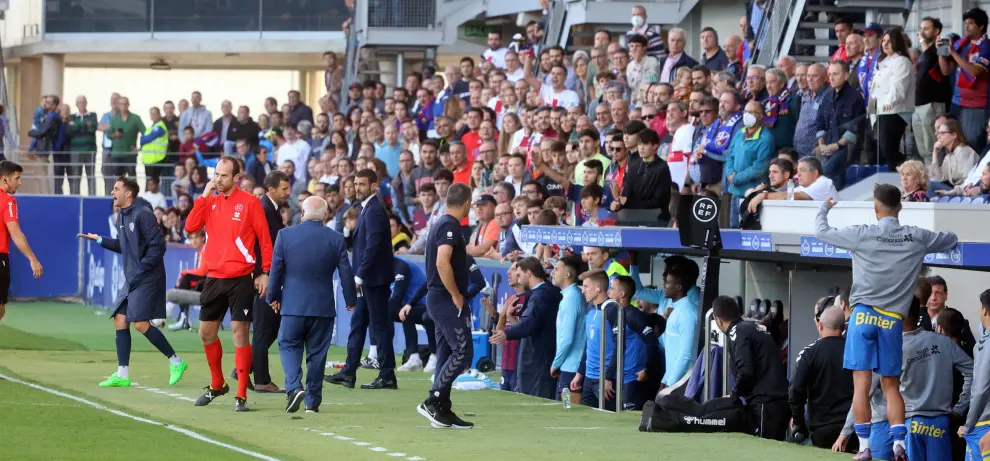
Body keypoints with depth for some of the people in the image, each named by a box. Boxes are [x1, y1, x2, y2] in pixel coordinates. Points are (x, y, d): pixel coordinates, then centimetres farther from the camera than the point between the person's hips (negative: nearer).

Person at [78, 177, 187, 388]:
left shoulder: (142, 214, -15)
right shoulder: (122, 216, 12)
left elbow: (158, 246, -18)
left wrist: (141, 270, -20)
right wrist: (100, 240, 15)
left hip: (147, 279, -9)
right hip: (131, 279, 9)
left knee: (140, 323, -15)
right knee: (120, 320, 5)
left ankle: (176, 362, -3)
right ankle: (122, 375, 9)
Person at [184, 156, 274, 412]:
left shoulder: (250, 202, -5)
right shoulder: (210, 201, 9)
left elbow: (264, 238, -2)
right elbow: (190, 227, -4)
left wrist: (265, 272, -6)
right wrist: (203, 196, -8)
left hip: (240, 279, -5)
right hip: (214, 278, 5)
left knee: (240, 333, -9)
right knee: (206, 332, 11)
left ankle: (241, 395, -6)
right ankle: (216, 385, 30)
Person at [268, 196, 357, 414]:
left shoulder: (285, 235, -5)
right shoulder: (336, 239, -3)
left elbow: (276, 270, -1)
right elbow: (346, 273, 2)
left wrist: (273, 297, 12)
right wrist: (350, 300, 16)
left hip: (293, 305, -1)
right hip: (323, 306, 1)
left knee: (289, 346, 9)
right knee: (317, 352, 8)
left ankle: (293, 386, -14)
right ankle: (312, 401, 9)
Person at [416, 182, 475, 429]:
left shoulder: (441, 224, 15)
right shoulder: (451, 226, -15)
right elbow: (442, 263, -26)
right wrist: (456, 296, -19)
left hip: (438, 298, 10)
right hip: (447, 298, -10)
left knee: (447, 354, 10)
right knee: (463, 351, -10)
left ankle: (442, 411, 11)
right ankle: (432, 401, -12)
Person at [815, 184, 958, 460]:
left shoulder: (862, 235, -4)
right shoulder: (917, 237, 3)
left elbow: (821, 232, 7)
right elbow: (951, 240, 20)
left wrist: (824, 208, 27)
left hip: (864, 315, -2)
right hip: (892, 320, 2)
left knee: (862, 384, -2)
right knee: (892, 387, 9)